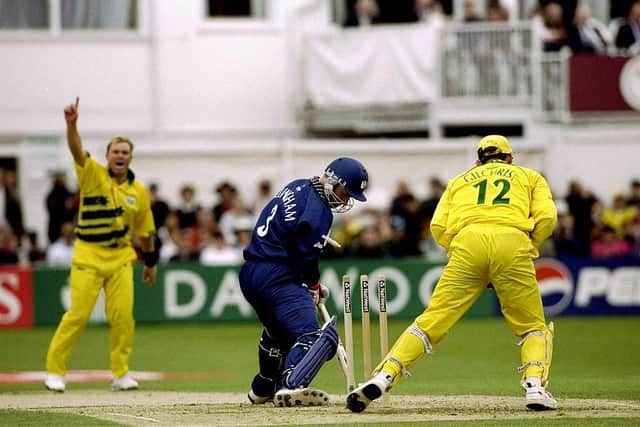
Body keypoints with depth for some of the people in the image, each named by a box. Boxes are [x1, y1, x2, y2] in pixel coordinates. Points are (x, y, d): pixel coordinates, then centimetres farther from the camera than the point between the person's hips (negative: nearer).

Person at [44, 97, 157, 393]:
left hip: (121, 258, 3)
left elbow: (145, 230, 16)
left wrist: (150, 261, 20)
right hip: (88, 257, -3)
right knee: (77, 314, -6)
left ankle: (121, 374, 10)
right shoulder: (92, 174, -4)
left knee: (122, 316, -4)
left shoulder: (138, 191, 5)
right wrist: (72, 124, -40)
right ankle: (54, 370, 5)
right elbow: (77, 150, -23)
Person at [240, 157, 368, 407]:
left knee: (277, 332, 32)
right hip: (277, 278, -10)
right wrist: (314, 287, 5)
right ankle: (291, 386, -45)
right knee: (310, 336, -22)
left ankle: (262, 390, 49)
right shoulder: (319, 210, -14)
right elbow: (306, 256, -13)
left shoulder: (296, 187, 15)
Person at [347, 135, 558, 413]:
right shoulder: (530, 176, 30)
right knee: (533, 327, 11)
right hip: (513, 241, -1)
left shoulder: (460, 180, 33)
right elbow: (546, 216, 10)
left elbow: (438, 227, 17)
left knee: (433, 320, 0)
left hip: (467, 241, 1)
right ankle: (535, 387, -12)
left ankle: (384, 376, -14)